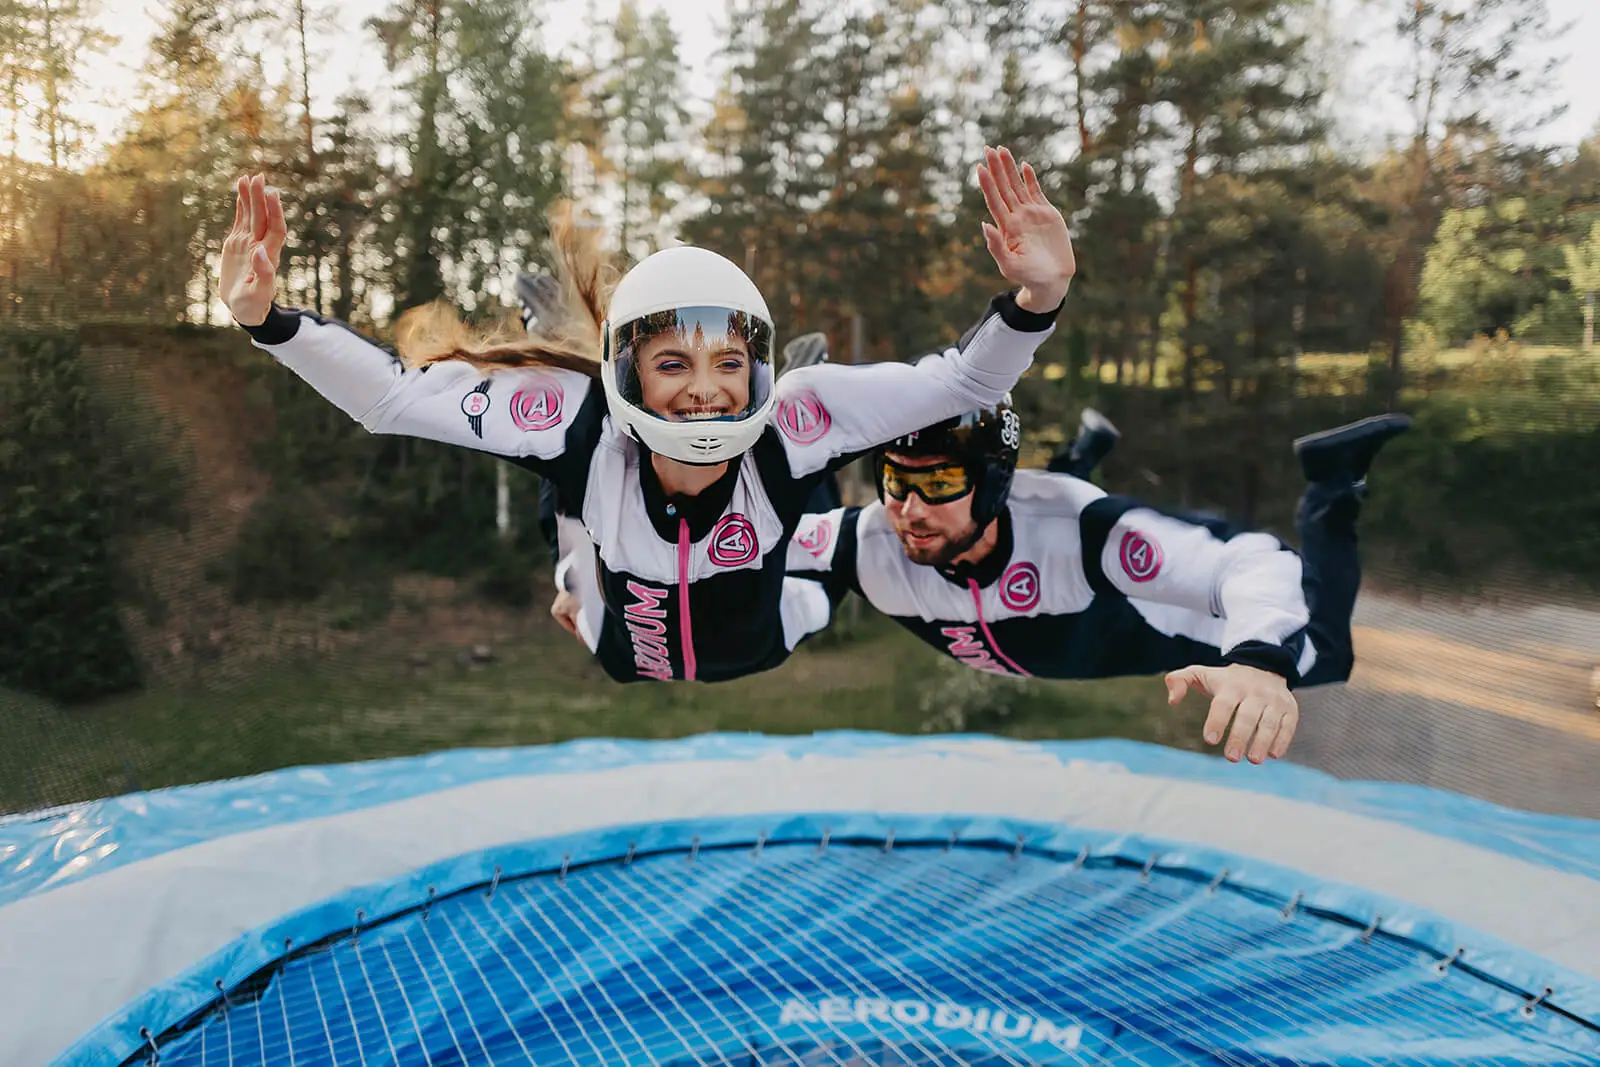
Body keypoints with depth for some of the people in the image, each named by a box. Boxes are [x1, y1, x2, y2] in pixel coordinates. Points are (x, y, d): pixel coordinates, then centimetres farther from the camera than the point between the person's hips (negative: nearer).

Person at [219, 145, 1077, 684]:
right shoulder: (583, 428, -32)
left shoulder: (789, 427, -33)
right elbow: (394, 397, -26)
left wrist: (1034, 300, -52)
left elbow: (963, 381, -34)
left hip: (780, 678, 0)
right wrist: (266, 319, -37)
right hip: (627, 681, 1)